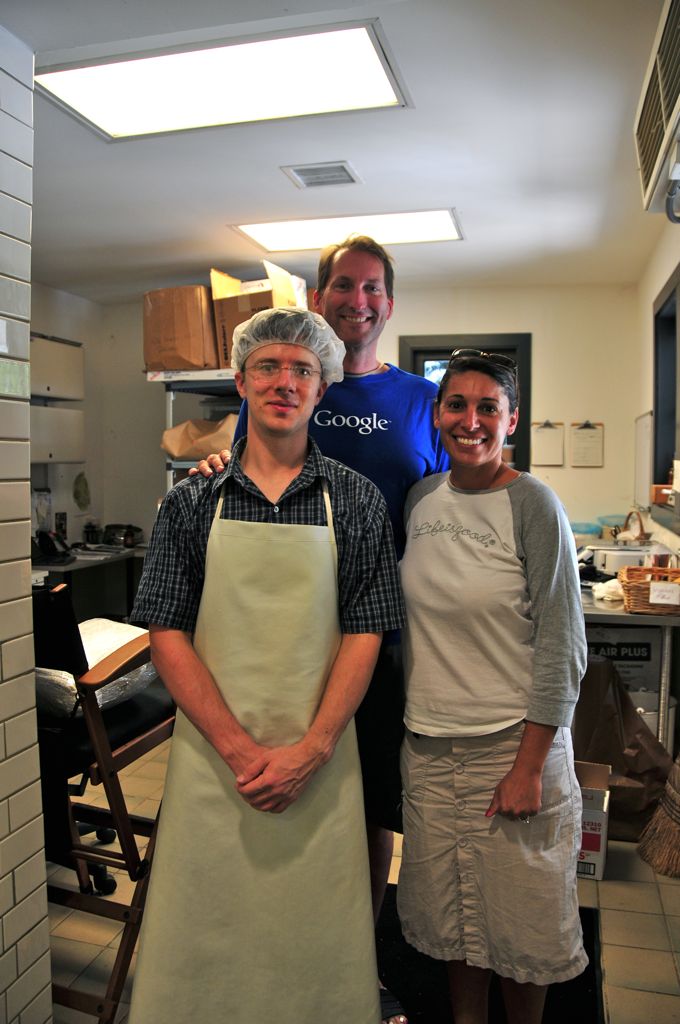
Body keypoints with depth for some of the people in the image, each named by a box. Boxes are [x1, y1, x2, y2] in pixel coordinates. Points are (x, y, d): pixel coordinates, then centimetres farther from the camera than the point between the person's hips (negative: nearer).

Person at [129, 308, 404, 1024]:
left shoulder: (357, 501, 1)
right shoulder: (191, 501, 2)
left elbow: (364, 634, -1)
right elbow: (167, 635, -2)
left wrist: (310, 751, -11)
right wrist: (241, 748, -10)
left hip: (320, 758, 0)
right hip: (213, 752, 1)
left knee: (320, 933, 10)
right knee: (204, 928, 10)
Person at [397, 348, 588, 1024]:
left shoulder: (532, 505, -12)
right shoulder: (420, 499, 2)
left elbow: (561, 647, -12)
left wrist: (530, 766, -13)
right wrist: (415, 713, 10)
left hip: (513, 740, -4)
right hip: (428, 741, 4)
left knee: (519, 916, 13)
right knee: (452, 906, 19)